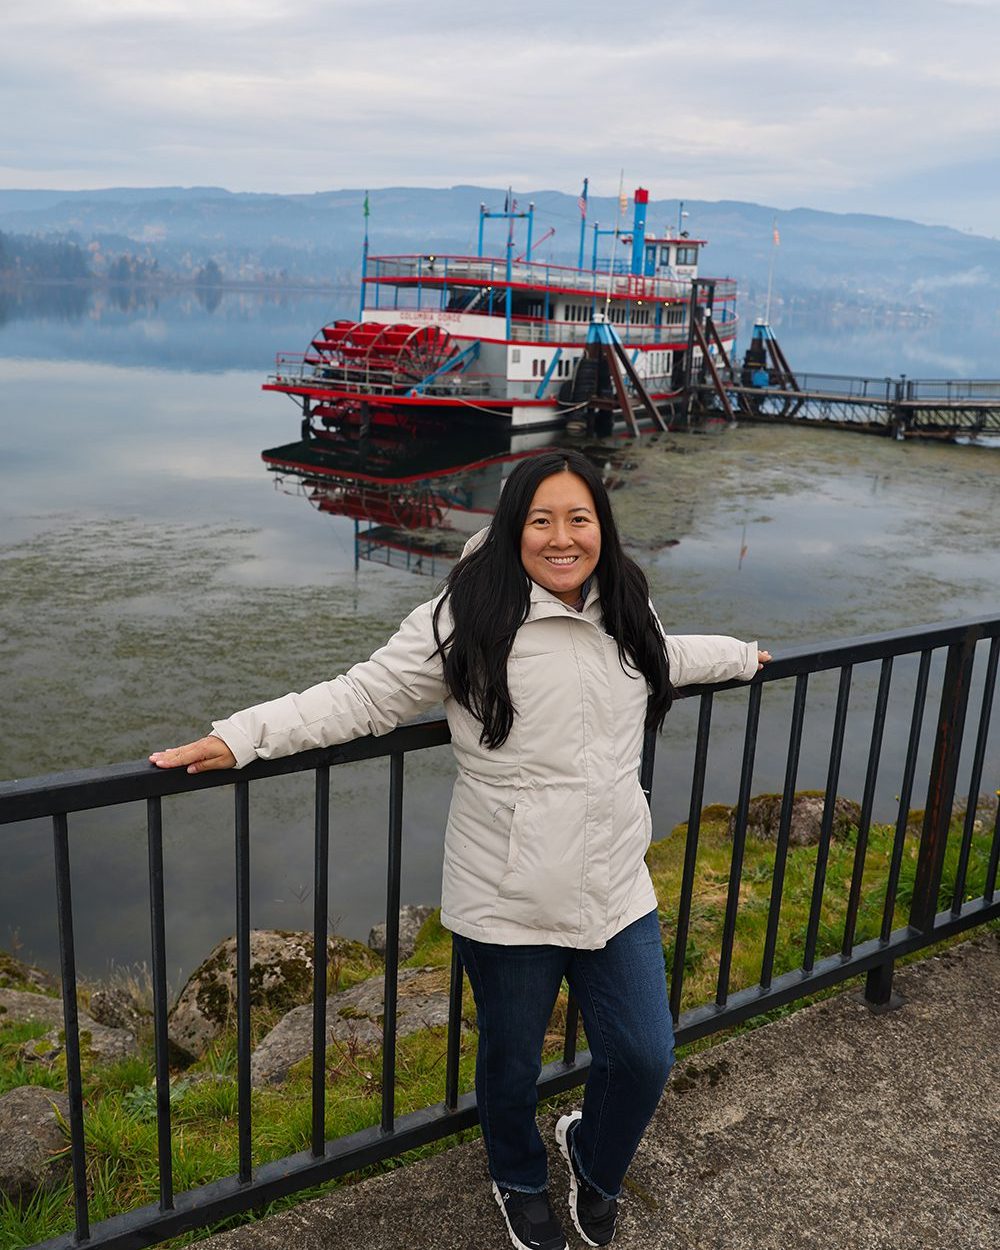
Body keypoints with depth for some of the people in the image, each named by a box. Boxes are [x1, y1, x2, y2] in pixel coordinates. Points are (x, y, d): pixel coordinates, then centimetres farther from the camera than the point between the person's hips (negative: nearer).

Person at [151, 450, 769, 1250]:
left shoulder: (627, 614, 5)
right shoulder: (467, 618, -15)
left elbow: (665, 656, 28)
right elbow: (364, 697, -13)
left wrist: (740, 657, 43)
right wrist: (240, 738, -20)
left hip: (619, 893, 5)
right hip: (508, 905, -4)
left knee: (645, 1058, 12)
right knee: (512, 1063, 17)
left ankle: (594, 1158, 48)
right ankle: (520, 1183, 51)